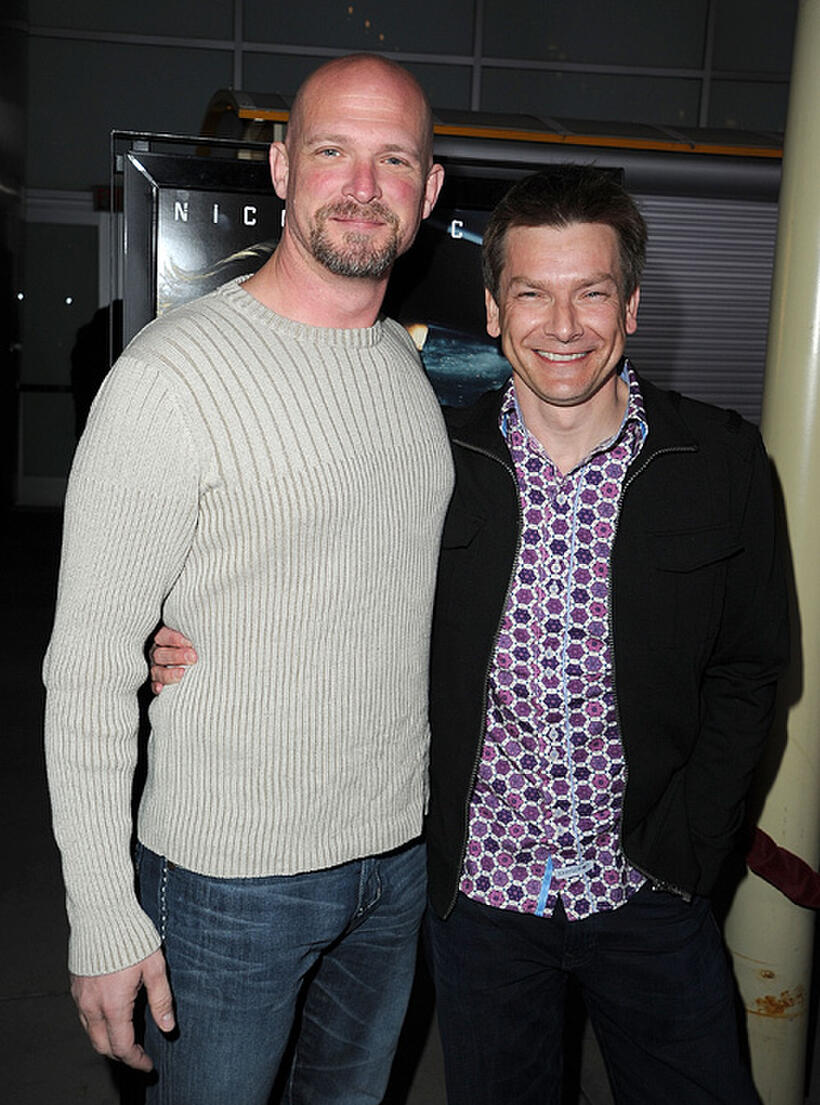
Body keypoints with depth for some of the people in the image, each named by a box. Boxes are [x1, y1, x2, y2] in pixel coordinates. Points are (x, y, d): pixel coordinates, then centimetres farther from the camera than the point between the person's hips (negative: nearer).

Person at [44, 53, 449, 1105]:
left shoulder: (422, 368, 5)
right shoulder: (172, 374, -17)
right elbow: (88, 666, -15)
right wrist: (102, 919, -15)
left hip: (402, 857, 6)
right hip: (229, 873, -6)